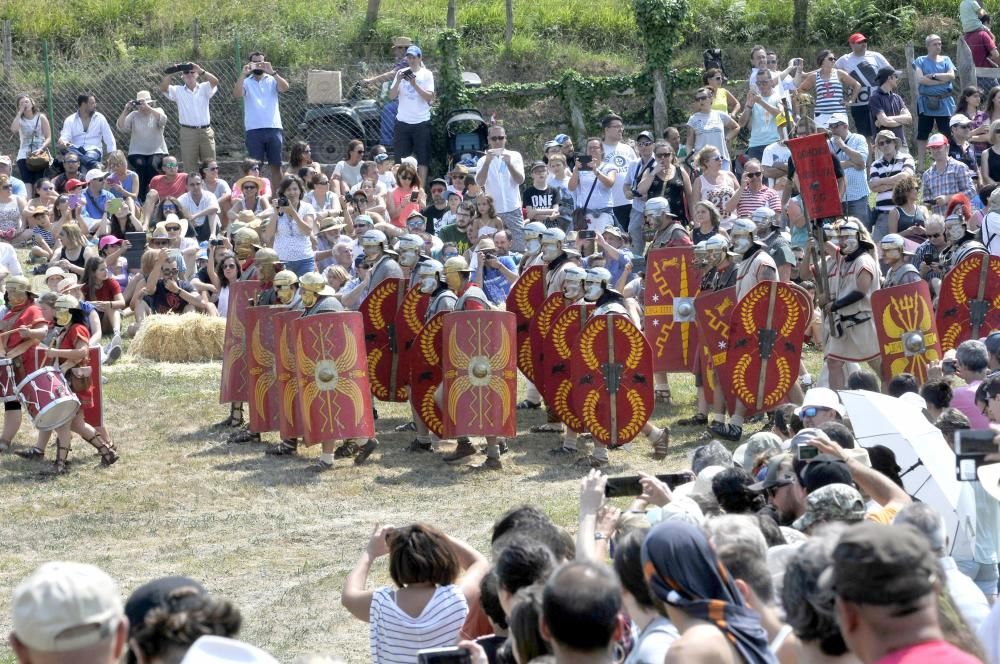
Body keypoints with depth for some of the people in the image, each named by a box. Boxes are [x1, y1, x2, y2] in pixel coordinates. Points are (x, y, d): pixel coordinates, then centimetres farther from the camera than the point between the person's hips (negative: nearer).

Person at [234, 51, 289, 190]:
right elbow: (236, 94, -10)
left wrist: (272, 72, -22)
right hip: (254, 130, -1)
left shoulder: (272, 80, 9)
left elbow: (285, 88, -10)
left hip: (273, 128, 1)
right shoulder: (246, 82, 8)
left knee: (276, 166, 4)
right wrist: (243, 74, -21)